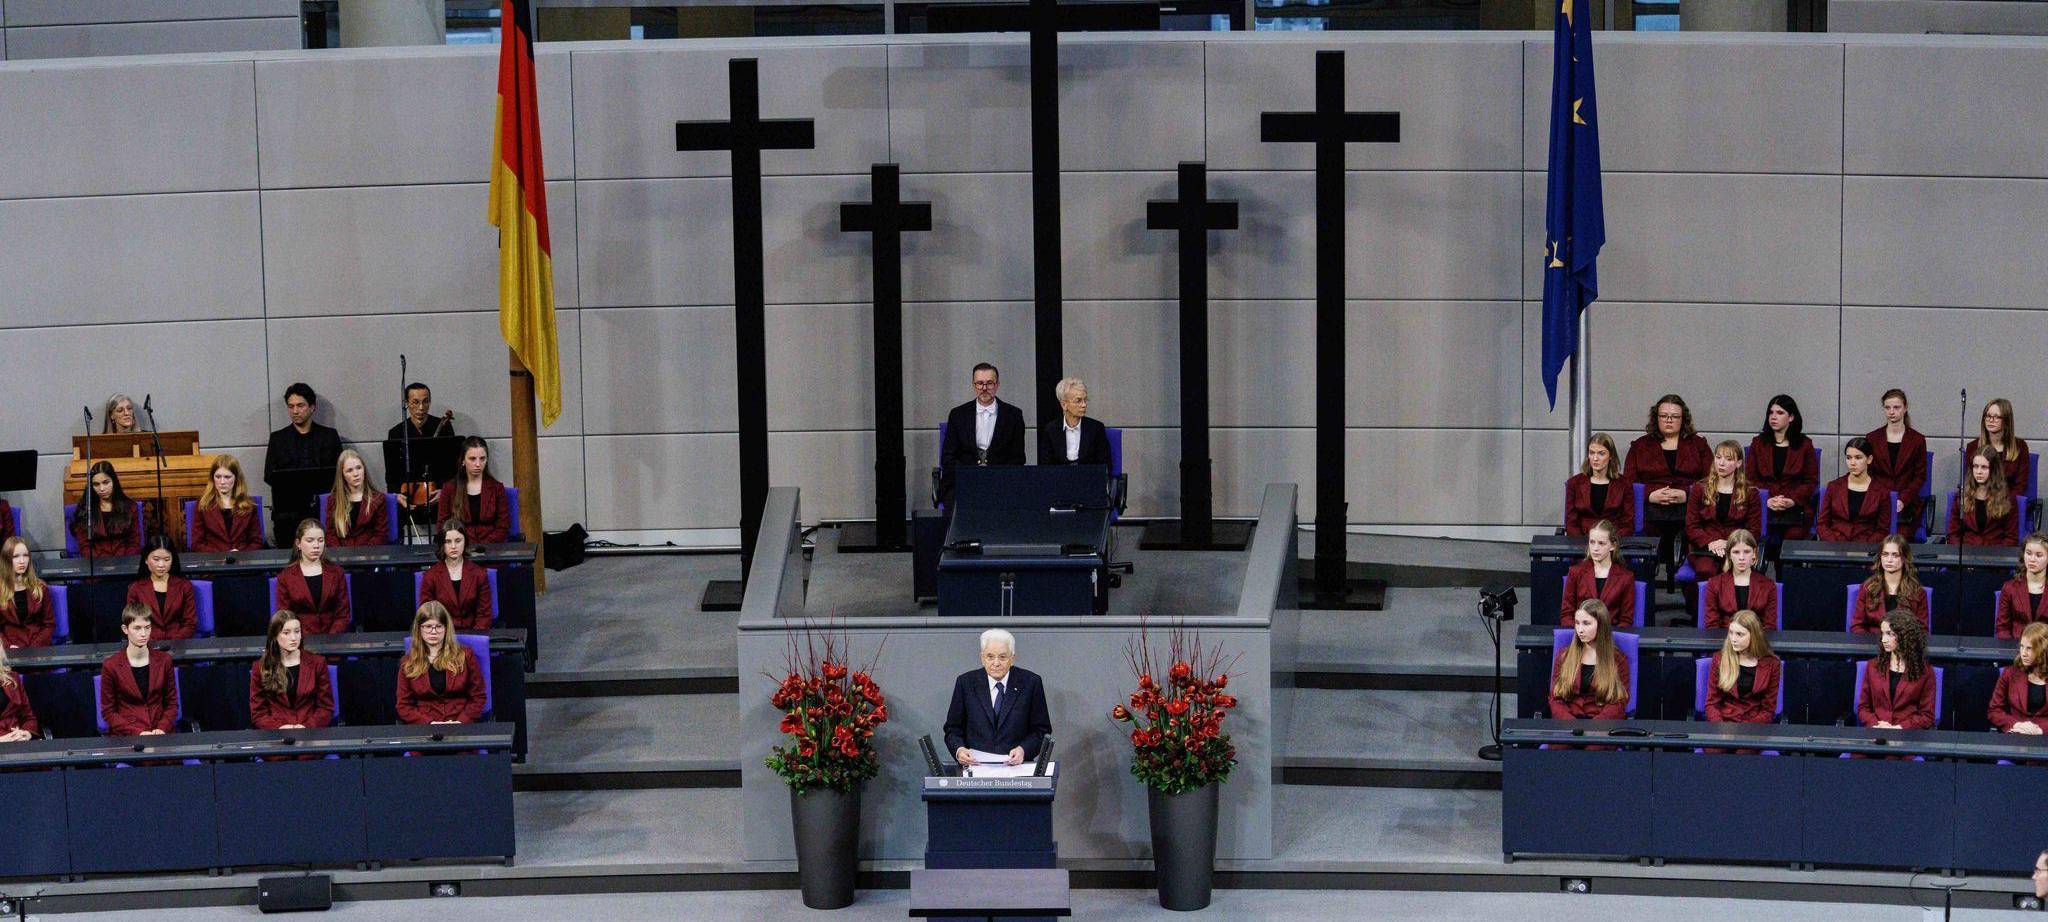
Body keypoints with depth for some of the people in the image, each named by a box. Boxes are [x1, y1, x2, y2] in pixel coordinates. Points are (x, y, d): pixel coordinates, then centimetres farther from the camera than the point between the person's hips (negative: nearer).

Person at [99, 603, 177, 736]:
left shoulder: (163, 660, 6)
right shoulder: (111, 666, -1)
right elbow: (108, 711, 1)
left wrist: (162, 729, -7)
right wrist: (137, 733, -10)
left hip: (160, 733, 2)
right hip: (125, 734, -2)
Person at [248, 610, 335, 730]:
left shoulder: (317, 663, 9)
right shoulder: (260, 668, 8)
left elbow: (326, 707, 8)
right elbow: (258, 712, 7)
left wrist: (307, 727, -10)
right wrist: (278, 728, -12)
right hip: (275, 736, 0)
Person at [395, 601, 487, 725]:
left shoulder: (465, 656, 10)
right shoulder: (408, 664, 11)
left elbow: (478, 697, 9)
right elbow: (404, 706, 9)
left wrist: (461, 722, -7)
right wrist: (430, 723, -7)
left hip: (462, 728, 0)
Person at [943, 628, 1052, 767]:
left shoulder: (1030, 682, 3)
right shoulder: (966, 683, 6)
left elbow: (1041, 730, 6)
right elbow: (953, 729, 10)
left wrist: (1023, 750, -13)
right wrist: (959, 749, -11)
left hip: (1016, 766, -1)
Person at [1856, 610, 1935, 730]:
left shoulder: (1924, 672, 5)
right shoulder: (1873, 666, 13)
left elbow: (1927, 716, 4)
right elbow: (1863, 708, 14)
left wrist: (1897, 728, -9)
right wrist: (1876, 725, -6)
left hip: (1909, 734, -1)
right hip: (1876, 735, 1)